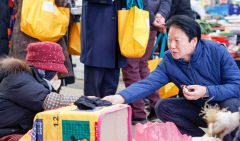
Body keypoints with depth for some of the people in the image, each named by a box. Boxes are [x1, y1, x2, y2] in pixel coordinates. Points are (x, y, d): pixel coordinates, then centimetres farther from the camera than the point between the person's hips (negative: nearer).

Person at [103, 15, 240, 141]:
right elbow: (148, 83, -18)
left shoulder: (217, 51, -18)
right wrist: (121, 97, -34)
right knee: (162, 106, -15)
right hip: (198, 110, 4)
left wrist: (207, 92, -32)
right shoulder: (169, 60, -8)